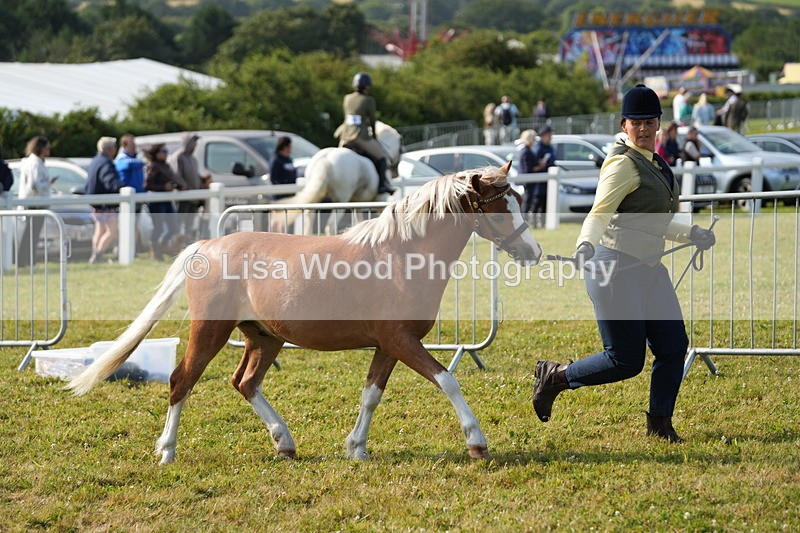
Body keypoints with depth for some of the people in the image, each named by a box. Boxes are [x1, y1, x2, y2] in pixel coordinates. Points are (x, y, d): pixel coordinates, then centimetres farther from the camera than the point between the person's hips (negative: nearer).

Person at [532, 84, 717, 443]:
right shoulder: (623, 164, -13)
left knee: (673, 345, 2)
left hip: (649, 268, 9)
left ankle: (660, 423, 16)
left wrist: (691, 234, 20)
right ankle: (555, 376, 15)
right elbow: (599, 213, -25)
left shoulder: (655, 164, 15)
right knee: (626, 361, -5)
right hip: (617, 269, -9)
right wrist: (586, 245, -43)